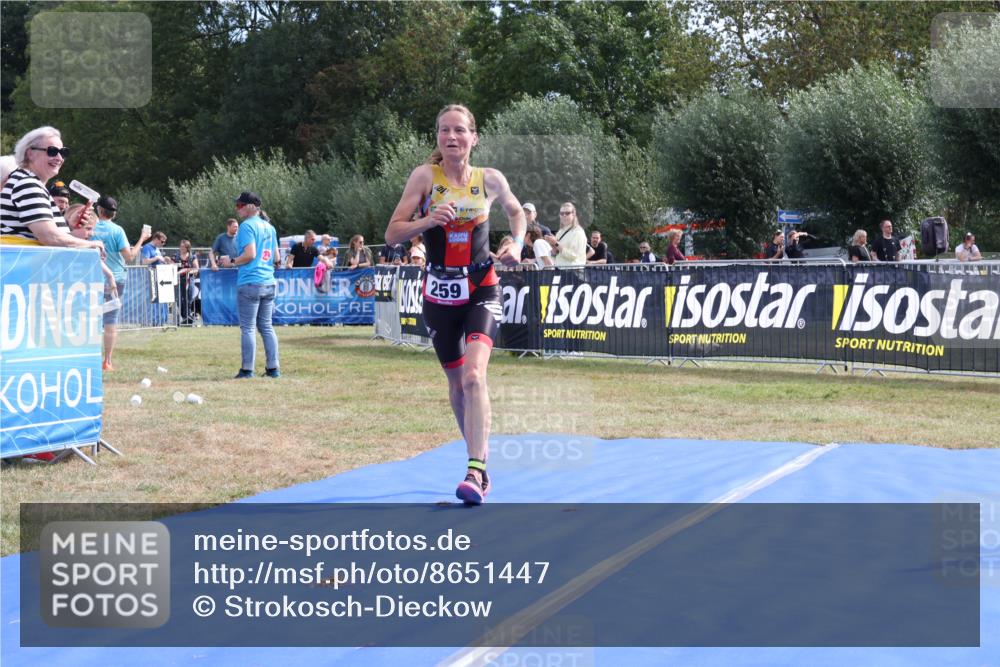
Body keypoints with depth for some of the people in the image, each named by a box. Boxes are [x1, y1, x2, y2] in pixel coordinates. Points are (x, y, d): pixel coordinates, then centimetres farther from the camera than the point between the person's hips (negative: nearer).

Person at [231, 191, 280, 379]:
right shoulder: (269, 227, 14)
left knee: (248, 328, -3)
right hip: (268, 283, 8)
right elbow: (277, 258, 15)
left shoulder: (247, 226, -10)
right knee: (266, 326, 12)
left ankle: (247, 369, -3)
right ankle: (273, 368, 11)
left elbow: (250, 254, -18)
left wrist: (233, 262, -4)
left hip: (249, 283, -8)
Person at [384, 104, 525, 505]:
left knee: (474, 375, -21)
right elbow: (392, 234, -7)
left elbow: (515, 211, 22)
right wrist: (428, 220, -24)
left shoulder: (490, 180, -1)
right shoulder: (425, 176, -5)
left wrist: (517, 246, 4)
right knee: (456, 382, 12)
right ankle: (479, 450, 35)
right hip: (440, 291, 1)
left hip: (481, 287, -1)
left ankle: (475, 472, -25)